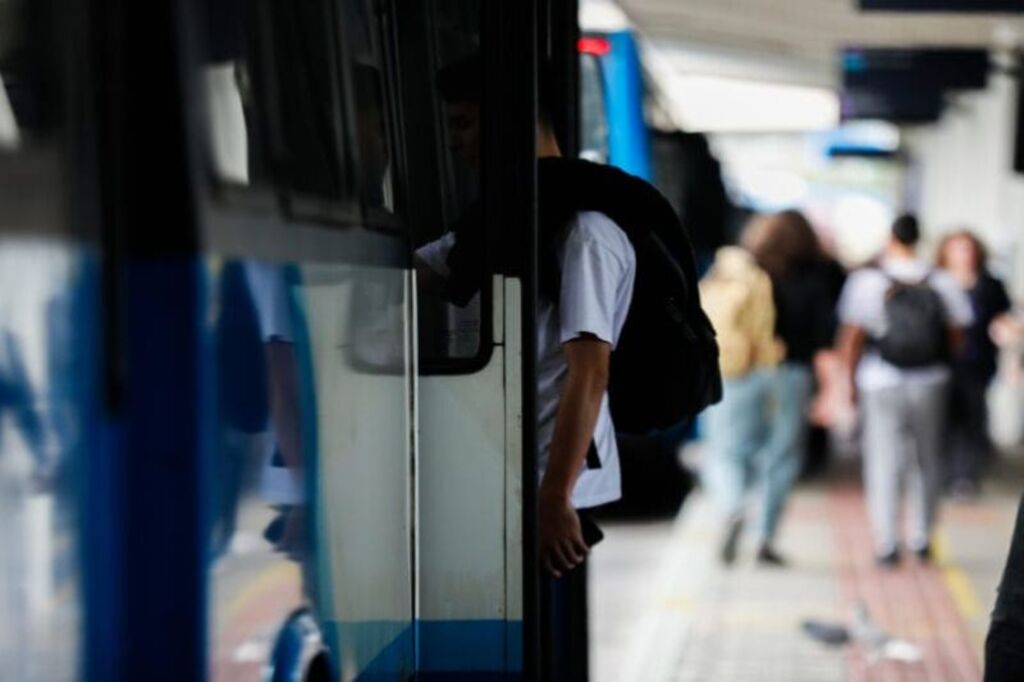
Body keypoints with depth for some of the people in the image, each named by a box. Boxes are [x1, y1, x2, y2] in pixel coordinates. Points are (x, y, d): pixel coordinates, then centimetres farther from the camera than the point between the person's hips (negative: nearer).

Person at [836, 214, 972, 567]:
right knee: (926, 462, 16)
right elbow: (957, 335, 1)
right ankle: (921, 540, 22)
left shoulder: (867, 281, -8)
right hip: (931, 382, 2)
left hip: (881, 382, -2)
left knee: (883, 463, 4)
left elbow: (852, 337, -7)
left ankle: (887, 544, 0)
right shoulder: (943, 284, -3)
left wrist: (851, 379, 5)